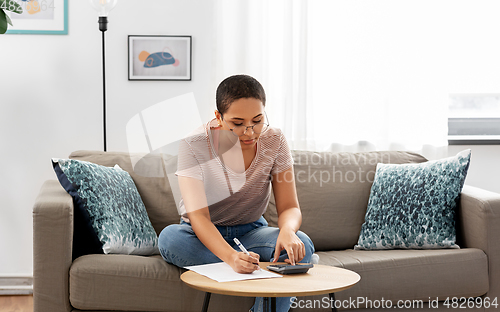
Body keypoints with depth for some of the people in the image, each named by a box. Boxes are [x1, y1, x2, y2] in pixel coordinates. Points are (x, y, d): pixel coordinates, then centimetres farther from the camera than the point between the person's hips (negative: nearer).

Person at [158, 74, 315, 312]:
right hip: (204, 235, -1)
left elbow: (290, 207, -12)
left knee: (301, 244, -29)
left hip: (250, 232, 2)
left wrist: (287, 230, -38)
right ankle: (269, 264, -31)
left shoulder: (274, 141, -12)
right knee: (170, 237, -36)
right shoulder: (194, 146, -21)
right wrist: (231, 257, -50)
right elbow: (198, 216, -30)